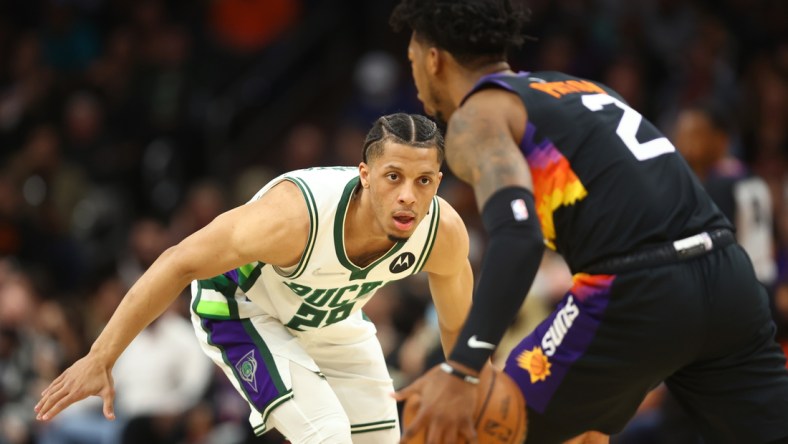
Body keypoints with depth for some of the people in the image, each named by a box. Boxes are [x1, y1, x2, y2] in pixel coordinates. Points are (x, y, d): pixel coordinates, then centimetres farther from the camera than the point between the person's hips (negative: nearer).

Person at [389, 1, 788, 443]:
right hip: (728, 275, 7)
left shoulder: (476, 116, 3)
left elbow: (517, 236, -18)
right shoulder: (577, 87, 28)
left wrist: (461, 369, -25)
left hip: (637, 292, -7)